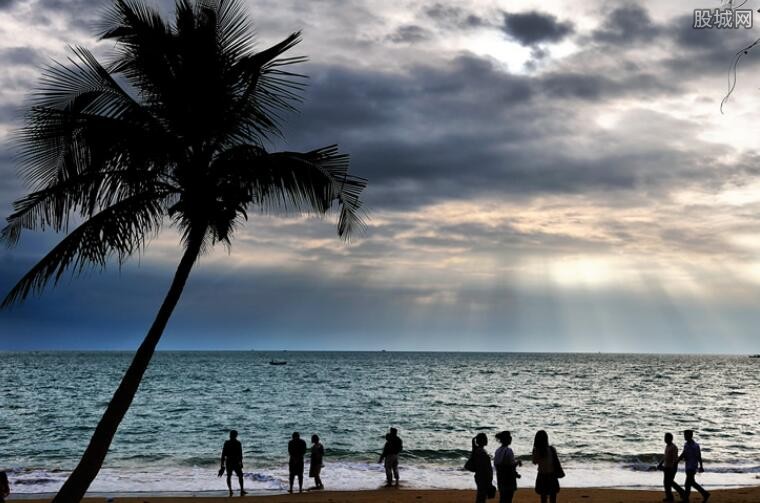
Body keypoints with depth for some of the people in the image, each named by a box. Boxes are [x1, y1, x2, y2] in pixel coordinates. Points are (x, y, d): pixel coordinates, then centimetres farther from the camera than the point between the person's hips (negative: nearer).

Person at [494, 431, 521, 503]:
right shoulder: (508, 451, -17)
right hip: (509, 478, -7)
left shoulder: (497, 451, 7)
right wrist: (518, 463, 4)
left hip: (500, 478, 7)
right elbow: (512, 465, -19)